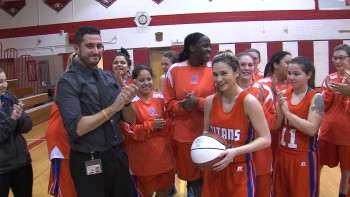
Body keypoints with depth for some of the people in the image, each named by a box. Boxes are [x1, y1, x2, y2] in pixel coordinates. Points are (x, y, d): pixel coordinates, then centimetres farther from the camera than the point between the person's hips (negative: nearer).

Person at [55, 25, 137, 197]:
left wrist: (127, 102, -15)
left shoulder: (110, 77, 5)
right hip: (89, 163, -5)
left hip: (119, 156, 5)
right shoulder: (68, 82, -10)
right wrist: (113, 108, -21)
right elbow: (76, 128, -21)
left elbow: (130, 119, 5)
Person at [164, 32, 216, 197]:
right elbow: (169, 103, 4)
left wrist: (199, 102, -17)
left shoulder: (214, 69, -3)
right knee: (193, 176, 15)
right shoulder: (175, 70, 0)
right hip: (185, 134, 1)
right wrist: (185, 106, -16)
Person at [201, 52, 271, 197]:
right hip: (214, 168, 4)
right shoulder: (210, 101, -1)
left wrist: (235, 151, -25)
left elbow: (265, 139, -15)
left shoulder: (248, 101, -15)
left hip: (240, 169, -4)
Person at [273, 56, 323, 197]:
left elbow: (312, 129, -22)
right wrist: (279, 107, -11)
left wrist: (287, 112, -19)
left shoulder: (316, 97, -11)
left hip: (304, 157, -5)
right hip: (282, 154, 5)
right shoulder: (284, 94, 3)